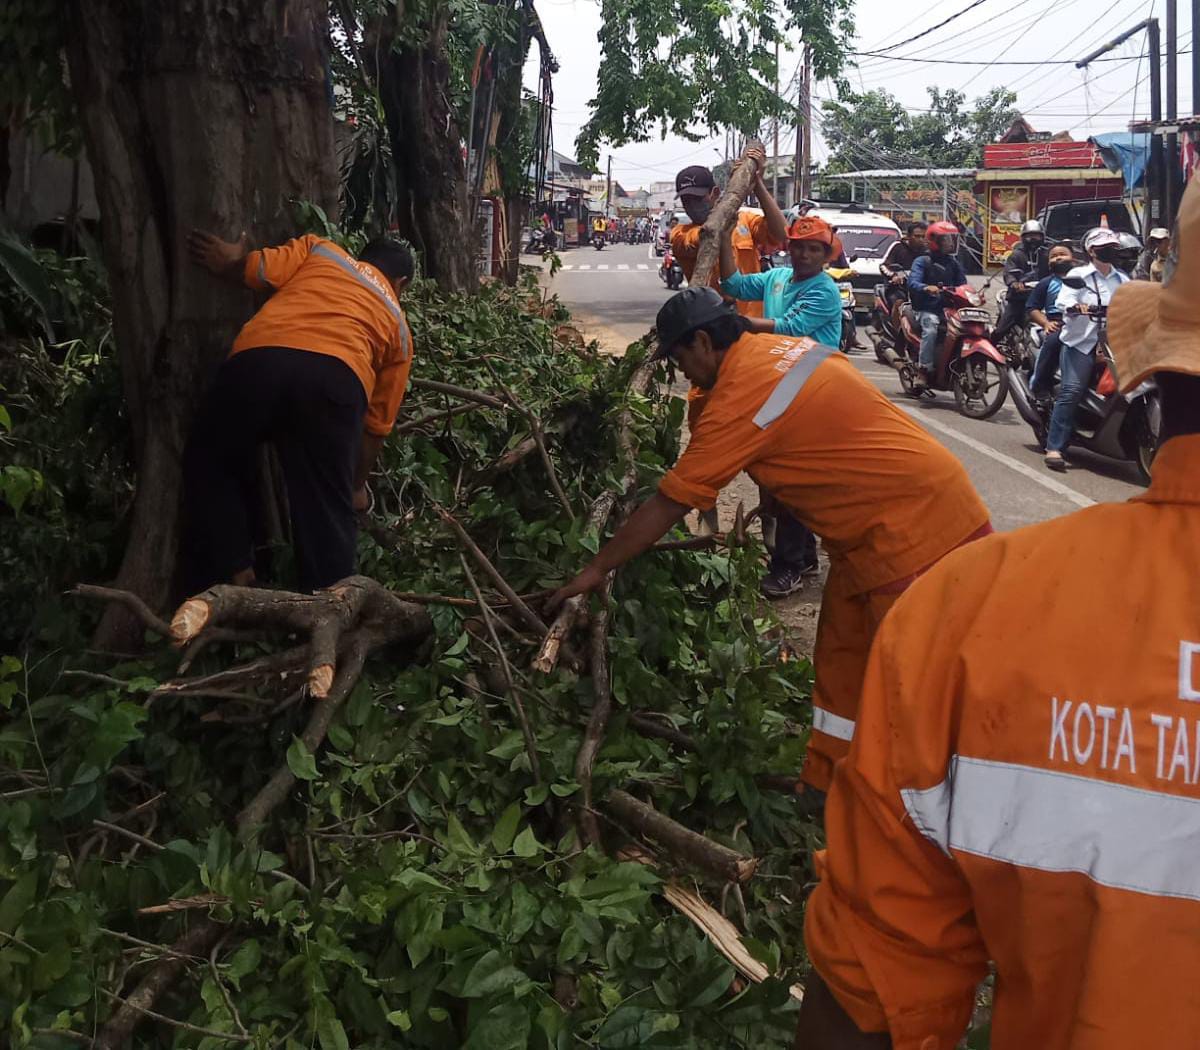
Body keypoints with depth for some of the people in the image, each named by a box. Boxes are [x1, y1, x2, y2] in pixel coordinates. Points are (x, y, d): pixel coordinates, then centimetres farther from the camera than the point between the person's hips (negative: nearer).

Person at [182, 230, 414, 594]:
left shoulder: (319, 250, 32)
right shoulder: (399, 326, 32)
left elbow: (256, 270, 14)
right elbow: (377, 424, 31)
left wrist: (229, 262, 37)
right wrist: (357, 484, 43)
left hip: (258, 358, 1)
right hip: (337, 376, 0)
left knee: (210, 463, 23)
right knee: (327, 509, 12)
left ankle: (234, 575, 20)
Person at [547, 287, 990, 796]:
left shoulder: (739, 399, -19)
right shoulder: (776, 347, 6)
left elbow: (665, 507, -13)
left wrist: (597, 567, -3)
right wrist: (771, 504, 12)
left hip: (915, 528, -10)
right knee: (840, 663, 15)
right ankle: (824, 784, 25)